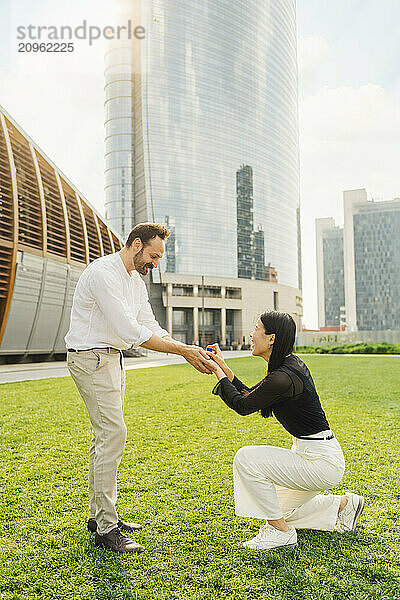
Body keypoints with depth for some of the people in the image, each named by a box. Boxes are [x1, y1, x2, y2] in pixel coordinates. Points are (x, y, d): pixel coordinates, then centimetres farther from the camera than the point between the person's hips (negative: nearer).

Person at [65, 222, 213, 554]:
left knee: (106, 434, 12)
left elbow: (151, 328, 7)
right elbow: (131, 331, -27)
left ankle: (99, 514, 24)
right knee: (113, 433, -13)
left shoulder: (136, 280, 11)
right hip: (91, 357, -10)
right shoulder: (103, 272, -20)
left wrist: (190, 352, -6)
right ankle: (106, 528, -3)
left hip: (112, 358, 10)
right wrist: (183, 349, -25)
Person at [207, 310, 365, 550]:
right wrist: (223, 366, 8)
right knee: (277, 510, 21)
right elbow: (249, 396, 12)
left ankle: (282, 532, -4)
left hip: (321, 463, -10)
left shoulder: (282, 378, -26)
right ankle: (344, 504, 26)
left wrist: (218, 372, -4)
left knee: (247, 459, -17)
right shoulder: (289, 363, 5)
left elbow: (242, 406, -13)